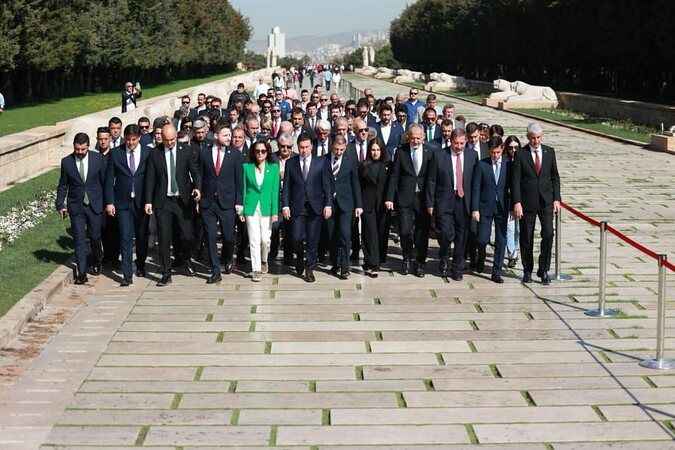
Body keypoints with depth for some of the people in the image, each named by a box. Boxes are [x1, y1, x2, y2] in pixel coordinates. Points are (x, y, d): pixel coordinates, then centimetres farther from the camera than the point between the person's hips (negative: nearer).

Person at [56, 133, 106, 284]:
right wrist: (60, 205, 2)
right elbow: (62, 185, 7)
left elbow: (105, 181, 2)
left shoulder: (98, 159, -4)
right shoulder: (66, 162, -2)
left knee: (95, 237, 10)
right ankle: (81, 273, -1)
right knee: (79, 239, -3)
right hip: (76, 207, 0)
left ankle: (96, 263, 36)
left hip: (95, 205, 0)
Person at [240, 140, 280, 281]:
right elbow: (243, 189, 7)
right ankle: (256, 269, 4)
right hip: (251, 207, 0)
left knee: (265, 239, 1)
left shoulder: (274, 168, 4)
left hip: (266, 208, 0)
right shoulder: (247, 167, 5)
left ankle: (264, 261, 29)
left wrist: (275, 211, -5)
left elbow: (275, 190, 1)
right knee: (254, 240, -3)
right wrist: (241, 210, 2)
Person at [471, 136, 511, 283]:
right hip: (485, 207, -1)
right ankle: (481, 258, 31)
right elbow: (475, 188, -3)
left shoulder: (508, 164, 2)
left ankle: (496, 272, 9)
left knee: (501, 241, 2)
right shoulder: (481, 165, -2)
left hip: (502, 208, 1)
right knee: (483, 239, -2)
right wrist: (475, 209, -8)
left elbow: (513, 186, 5)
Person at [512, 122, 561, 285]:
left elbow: (555, 177, 9)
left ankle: (543, 269, 4)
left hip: (546, 201, 2)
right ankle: (527, 270, 20)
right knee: (526, 238, 5)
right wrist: (517, 202, -13)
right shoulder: (520, 154, -3)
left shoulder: (549, 152, 6)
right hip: (527, 202, -2)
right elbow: (516, 180, -5)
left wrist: (556, 199, 1)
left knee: (548, 234, -8)